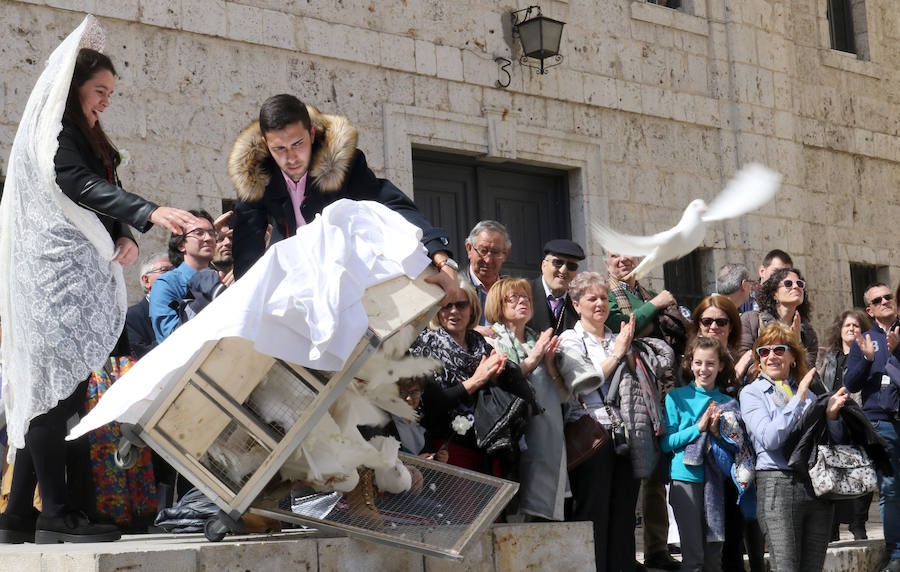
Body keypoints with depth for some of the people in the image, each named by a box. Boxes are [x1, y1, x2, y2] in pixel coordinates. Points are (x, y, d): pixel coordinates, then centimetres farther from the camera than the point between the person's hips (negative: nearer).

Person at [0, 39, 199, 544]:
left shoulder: (88, 139, 25)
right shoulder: (48, 132, -4)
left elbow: (104, 198, 21)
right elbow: (81, 185, -19)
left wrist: (126, 238, -1)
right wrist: (150, 213, -32)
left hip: (84, 272, 9)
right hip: (56, 270, -9)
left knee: (49, 392, 5)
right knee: (62, 386, -12)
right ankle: (56, 512, -12)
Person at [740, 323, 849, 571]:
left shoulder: (808, 393, 18)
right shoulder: (752, 392, 5)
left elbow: (834, 442, 15)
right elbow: (770, 439, -11)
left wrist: (831, 414, -5)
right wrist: (798, 399, -12)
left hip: (818, 485, 5)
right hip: (778, 483, -5)